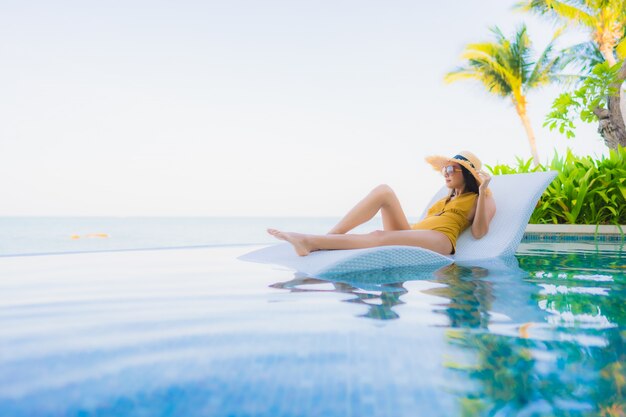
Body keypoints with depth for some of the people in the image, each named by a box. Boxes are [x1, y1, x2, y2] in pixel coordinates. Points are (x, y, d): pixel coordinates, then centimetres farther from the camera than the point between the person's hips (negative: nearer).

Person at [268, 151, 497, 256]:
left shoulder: (480, 198, 17)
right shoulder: (445, 199, 36)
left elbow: (478, 232, -2)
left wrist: (482, 191, -6)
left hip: (440, 240, -6)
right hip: (410, 235, 7)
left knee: (380, 236, -34)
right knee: (383, 190, -14)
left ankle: (311, 241, -46)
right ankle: (329, 236, -29)